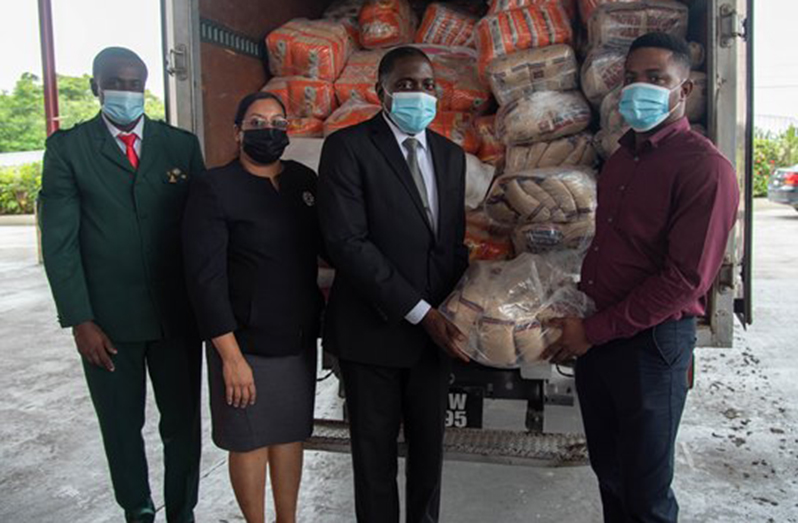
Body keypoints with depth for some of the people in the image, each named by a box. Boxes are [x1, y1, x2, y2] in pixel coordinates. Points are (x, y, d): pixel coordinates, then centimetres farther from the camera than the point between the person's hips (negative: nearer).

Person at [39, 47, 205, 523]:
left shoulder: (181, 144, 4)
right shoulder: (67, 148, 1)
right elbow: (59, 242, -3)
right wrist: (80, 320, -8)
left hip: (178, 314, 1)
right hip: (107, 321, -1)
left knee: (183, 421, 11)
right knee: (122, 426, 14)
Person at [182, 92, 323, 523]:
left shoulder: (304, 180, 6)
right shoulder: (213, 188, -10)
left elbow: (328, 244, 14)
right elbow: (205, 278, -13)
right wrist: (231, 356, -17)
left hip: (299, 340, 5)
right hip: (245, 344, -4)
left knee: (290, 435, 16)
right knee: (249, 442, 10)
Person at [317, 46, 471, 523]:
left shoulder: (451, 155, 9)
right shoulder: (347, 147, -8)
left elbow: (455, 243, 12)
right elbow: (347, 242, -17)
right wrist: (420, 312, -18)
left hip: (435, 328, 5)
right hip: (374, 329, -4)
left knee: (430, 445, 16)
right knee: (375, 452, 10)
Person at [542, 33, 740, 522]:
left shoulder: (706, 168, -14)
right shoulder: (621, 158, 12)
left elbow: (684, 280, -19)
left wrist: (593, 331, -15)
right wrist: (577, 317, 5)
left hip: (651, 343, -7)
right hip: (593, 336, 7)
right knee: (608, 472, 21)